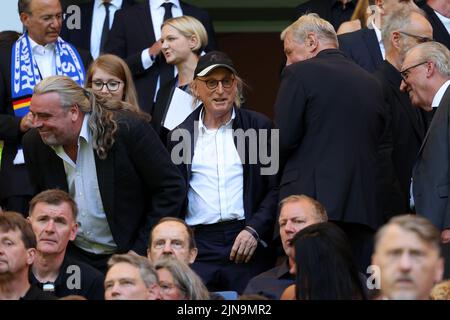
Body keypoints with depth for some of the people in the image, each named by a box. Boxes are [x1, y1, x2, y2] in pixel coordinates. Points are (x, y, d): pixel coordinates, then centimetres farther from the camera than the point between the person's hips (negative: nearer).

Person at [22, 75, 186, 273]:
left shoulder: (129, 129, -17)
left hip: (127, 255, -4)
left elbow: (172, 188, -13)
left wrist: (142, 251, -13)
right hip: (72, 258, 4)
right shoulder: (33, 143, -3)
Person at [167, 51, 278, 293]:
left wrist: (254, 230, -9)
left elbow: (276, 187, 3)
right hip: (198, 247, 1)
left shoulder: (259, 127, 7)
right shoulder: (180, 135, 12)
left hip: (248, 244, -1)